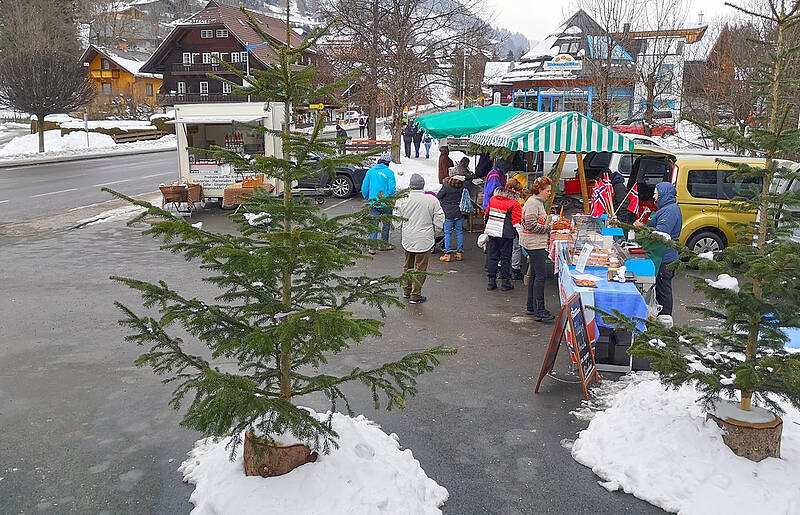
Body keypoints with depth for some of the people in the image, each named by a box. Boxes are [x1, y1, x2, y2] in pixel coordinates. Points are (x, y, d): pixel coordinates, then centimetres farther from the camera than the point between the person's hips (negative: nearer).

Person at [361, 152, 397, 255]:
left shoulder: (370, 171, 2)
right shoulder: (389, 172, -9)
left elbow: (364, 188, 2)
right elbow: (391, 190, -14)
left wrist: (368, 199, 17)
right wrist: (395, 191, 9)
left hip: (373, 203, 2)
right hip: (386, 204, -2)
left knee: (373, 225, 6)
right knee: (386, 224, 15)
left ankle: (371, 247, -1)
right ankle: (384, 244, 24)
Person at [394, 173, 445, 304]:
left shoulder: (402, 200, -6)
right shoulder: (432, 200, -11)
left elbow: (397, 221, 0)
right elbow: (439, 220, -5)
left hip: (407, 239, 3)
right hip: (424, 240, -3)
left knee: (407, 265, 20)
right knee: (420, 267, 6)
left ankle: (406, 291, 32)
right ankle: (415, 295, 10)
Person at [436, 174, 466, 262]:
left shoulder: (446, 186, -16)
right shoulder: (462, 186, -4)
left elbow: (438, 196, -6)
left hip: (448, 213, -4)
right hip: (459, 213, 4)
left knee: (447, 233, 3)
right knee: (459, 232, 11)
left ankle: (447, 254, 2)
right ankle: (459, 253, 15)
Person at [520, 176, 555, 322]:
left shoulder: (538, 202, 17)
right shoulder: (532, 203, -15)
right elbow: (532, 225, -21)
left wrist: (550, 225, 13)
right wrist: (550, 227, -15)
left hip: (538, 244, 11)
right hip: (534, 244, -11)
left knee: (535, 274, 14)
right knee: (540, 275, -11)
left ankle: (531, 306, 21)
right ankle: (539, 311, -11)